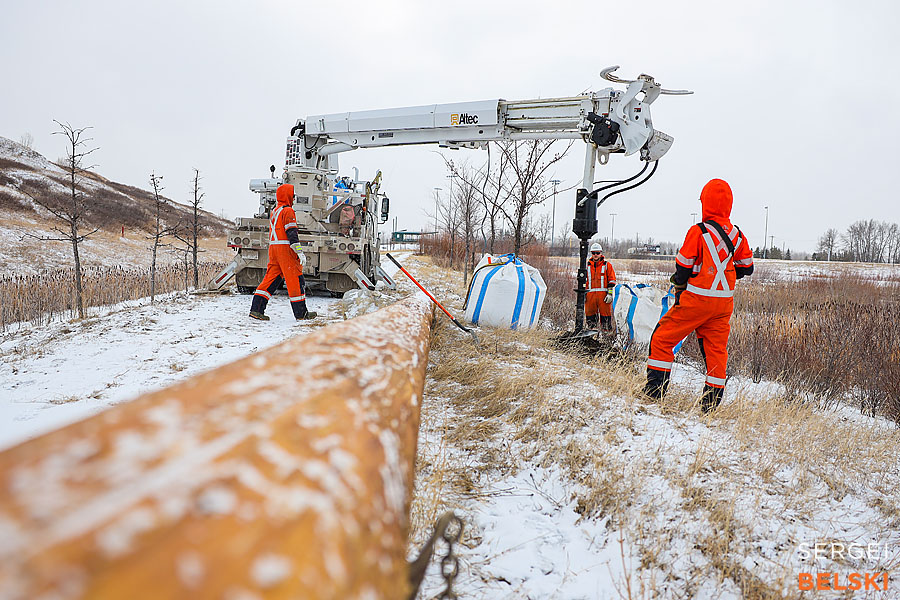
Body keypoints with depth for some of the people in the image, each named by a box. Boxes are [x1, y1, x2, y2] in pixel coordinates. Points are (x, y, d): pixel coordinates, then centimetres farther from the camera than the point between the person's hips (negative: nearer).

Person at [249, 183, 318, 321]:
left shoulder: (274, 211, 21)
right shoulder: (288, 211, -8)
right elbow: (291, 232, -16)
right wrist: (299, 252, -20)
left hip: (273, 248, 9)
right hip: (285, 248, -9)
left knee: (271, 278, 8)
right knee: (296, 279, -3)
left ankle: (256, 308, 1)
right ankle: (301, 313, 0)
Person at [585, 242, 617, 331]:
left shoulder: (607, 265, 6)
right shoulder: (588, 265, 16)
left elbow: (612, 280, 3)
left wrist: (610, 294, -6)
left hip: (603, 293, -3)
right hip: (591, 294, 3)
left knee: (605, 313, -3)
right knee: (589, 313, 3)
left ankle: (606, 330, 3)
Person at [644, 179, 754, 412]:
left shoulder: (698, 232, -12)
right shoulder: (738, 236, 6)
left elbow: (683, 266, -8)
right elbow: (746, 268, 15)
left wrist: (679, 288, 9)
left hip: (697, 299, -6)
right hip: (724, 301, 6)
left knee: (662, 338, 4)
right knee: (716, 347, 11)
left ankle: (654, 390, 4)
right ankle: (711, 402, 14)